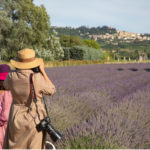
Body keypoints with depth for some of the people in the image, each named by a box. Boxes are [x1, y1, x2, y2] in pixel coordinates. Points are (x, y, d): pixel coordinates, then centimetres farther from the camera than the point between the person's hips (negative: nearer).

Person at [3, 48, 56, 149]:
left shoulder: (12, 76, -12)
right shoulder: (37, 78, -22)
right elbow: (52, 90, -5)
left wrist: (18, 69, 11)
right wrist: (43, 71, -4)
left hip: (17, 118, 3)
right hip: (35, 120, -3)